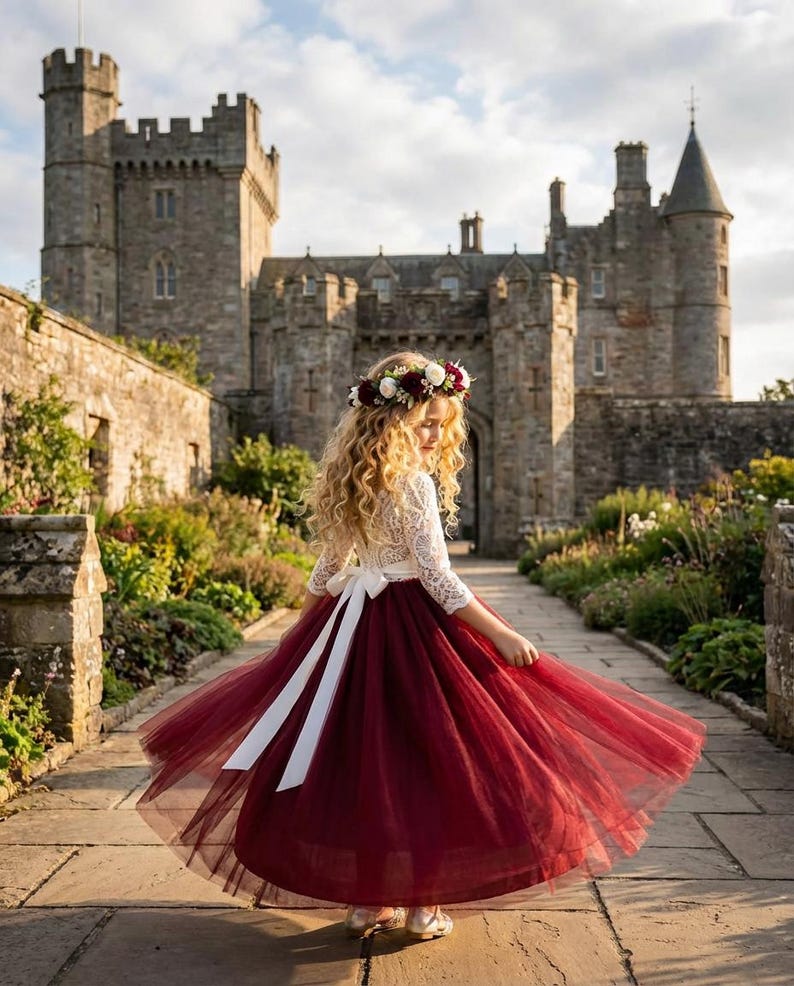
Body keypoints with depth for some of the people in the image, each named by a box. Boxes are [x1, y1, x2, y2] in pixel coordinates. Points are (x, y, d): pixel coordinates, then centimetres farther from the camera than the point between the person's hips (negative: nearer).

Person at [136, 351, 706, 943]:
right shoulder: (416, 481, -14)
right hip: (415, 626, -8)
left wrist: (303, 630, 27)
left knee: (363, 761, 12)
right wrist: (501, 634, -17)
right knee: (425, 762, 3)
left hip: (358, 625, 8)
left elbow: (329, 567, 16)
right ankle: (423, 904, 12)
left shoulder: (350, 483, 9)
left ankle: (365, 898, 22)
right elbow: (437, 576, -19)